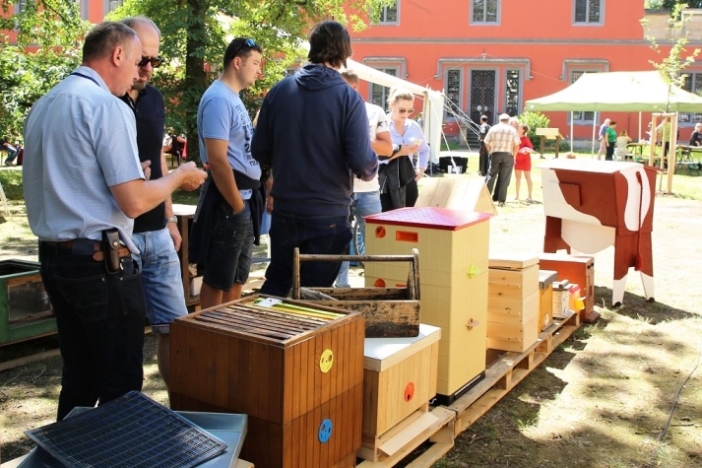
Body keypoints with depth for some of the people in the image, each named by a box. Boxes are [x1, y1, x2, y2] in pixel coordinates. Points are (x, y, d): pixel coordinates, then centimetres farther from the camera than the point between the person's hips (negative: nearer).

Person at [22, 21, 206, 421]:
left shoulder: (42, 107, 12)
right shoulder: (107, 106, -14)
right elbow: (133, 202, -18)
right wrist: (179, 177, -1)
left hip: (54, 256, 9)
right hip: (99, 261, -9)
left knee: (79, 377, 18)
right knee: (121, 383, 3)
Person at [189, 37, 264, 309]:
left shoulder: (234, 98, 15)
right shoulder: (219, 99, -16)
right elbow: (218, 160, -22)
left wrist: (247, 203, 16)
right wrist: (237, 206, -18)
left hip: (244, 197, 10)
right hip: (228, 202, -10)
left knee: (236, 278, 18)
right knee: (217, 280, 2)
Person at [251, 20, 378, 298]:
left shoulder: (279, 91, -2)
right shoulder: (348, 98, -12)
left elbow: (260, 151, 2)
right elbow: (362, 162, -18)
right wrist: (371, 169, 5)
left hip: (284, 210, 3)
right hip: (328, 214, -3)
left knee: (275, 285, 20)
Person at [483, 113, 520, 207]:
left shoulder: (493, 128, 5)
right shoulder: (513, 130, 3)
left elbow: (487, 143, 4)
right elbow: (516, 145, -1)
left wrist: (490, 152, 16)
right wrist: (514, 156, 9)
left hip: (495, 154, 1)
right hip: (508, 155, -1)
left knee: (491, 175, 7)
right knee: (504, 178, 3)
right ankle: (501, 200, 4)